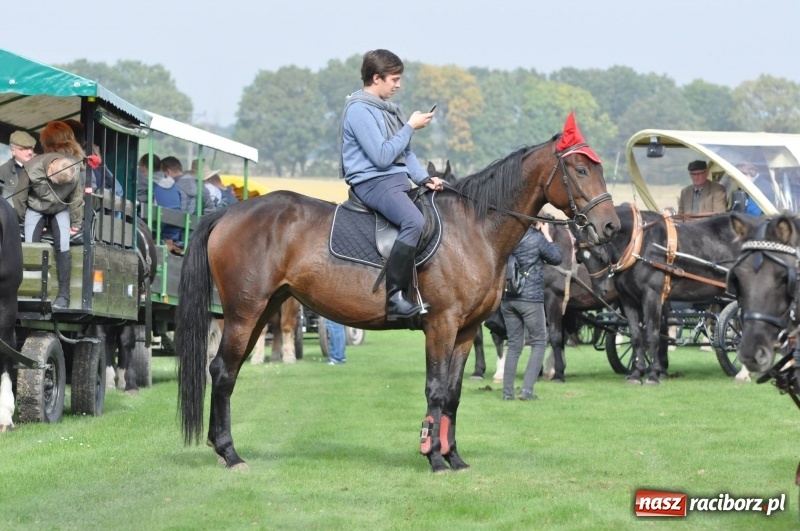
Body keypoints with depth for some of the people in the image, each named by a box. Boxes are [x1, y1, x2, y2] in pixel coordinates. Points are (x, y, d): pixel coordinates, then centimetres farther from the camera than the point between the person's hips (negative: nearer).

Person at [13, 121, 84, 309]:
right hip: (35, 209, 0)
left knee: (62, 247, -16)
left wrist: (76, 223, -2)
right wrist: (20, 219, -2)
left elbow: (76, 199, -13)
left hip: (60, 210, 0)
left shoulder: (74, 171, -31)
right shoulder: (32, 169, -35)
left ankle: (64, 294, -12)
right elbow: (20, 196, -16)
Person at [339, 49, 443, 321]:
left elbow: (404, 152, 22)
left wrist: (424, 179, 7)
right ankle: (393, 296, -32)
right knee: (414, 221, -33)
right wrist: (411, 127, -10)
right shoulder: (359, 110, -11)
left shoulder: (387, 109, 19)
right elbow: (382, 156, -17)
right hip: (373, 183, -10)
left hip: (398, 181, 10)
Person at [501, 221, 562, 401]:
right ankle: (527, 389, -5)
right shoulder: (537, 238, -11)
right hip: (531, 298, -5)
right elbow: (556, 258, -1)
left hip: (507, 299, 5)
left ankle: (507, 391, 8)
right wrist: (547, 235, 7)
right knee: (539, 343, 7)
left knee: (514, 345, 13)